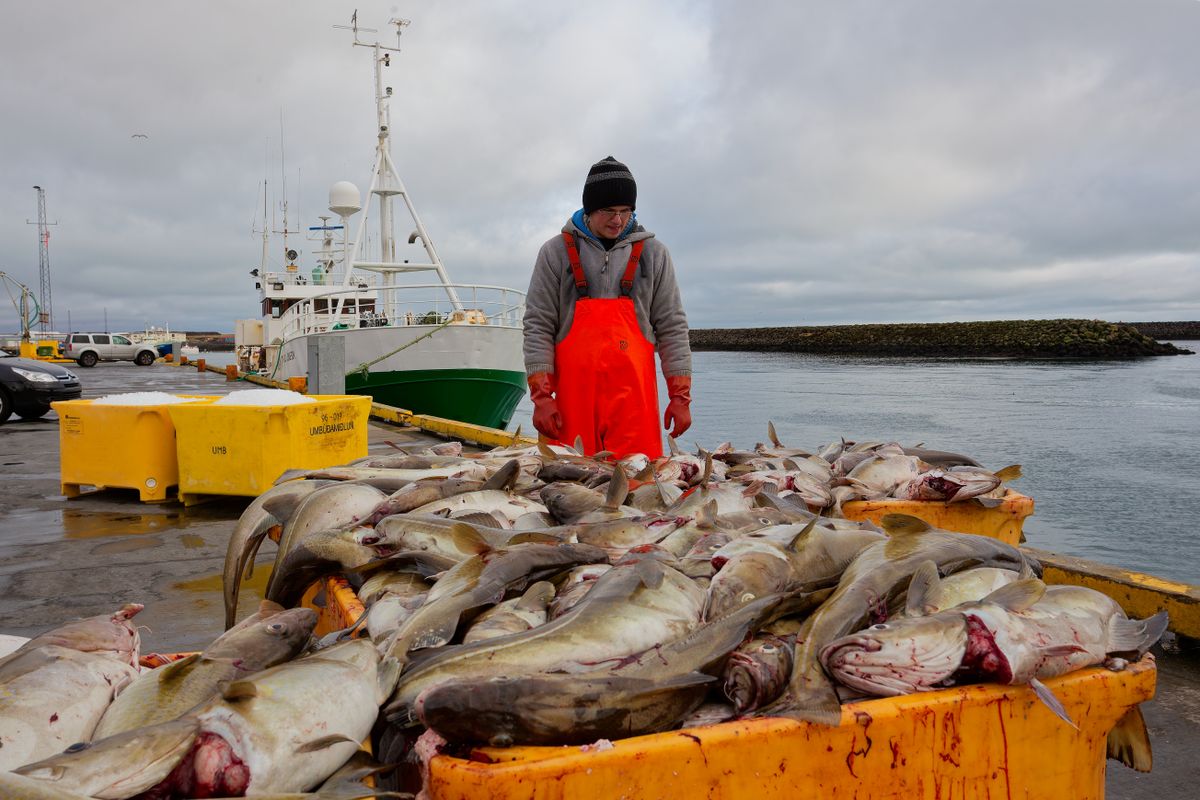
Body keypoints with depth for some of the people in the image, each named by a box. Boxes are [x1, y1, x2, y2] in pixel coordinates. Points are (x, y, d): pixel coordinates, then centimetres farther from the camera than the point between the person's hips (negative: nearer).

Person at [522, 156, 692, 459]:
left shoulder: (652, 252, 10)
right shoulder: (557, 252, 7)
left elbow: (672, 326, 10)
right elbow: (538, 326, 4)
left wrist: (681, 396, 3)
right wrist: (541, 396, -5)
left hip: (634, 398, 1)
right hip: (574, 397, 0)